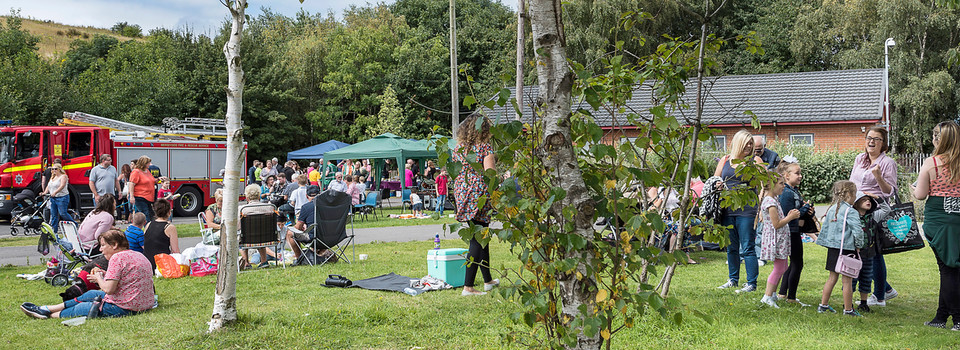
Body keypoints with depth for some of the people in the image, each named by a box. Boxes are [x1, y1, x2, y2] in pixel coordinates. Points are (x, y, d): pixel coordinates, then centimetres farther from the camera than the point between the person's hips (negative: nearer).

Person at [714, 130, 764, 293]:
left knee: (748, 248, -4)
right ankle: (733, 280, 26)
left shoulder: (755, 161, 1)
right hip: (727, 210, 4)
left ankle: (752, 283, 4)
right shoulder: (725, 160, 11)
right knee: (731, 247, 14)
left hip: (747, 210, -4)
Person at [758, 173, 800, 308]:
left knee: (782, 268, 15)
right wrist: (790, 217, -12)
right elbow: (776, 224, -21)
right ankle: (767, 296, 1)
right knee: (779, 268, -5)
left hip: (780, 240, 11)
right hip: (775, 239, -11)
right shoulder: (770, 202, -19)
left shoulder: (773, 200, 14)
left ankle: (771, 294, 22)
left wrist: (789, 216, 7)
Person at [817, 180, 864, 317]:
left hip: (832, 248, 7)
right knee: (847, 280, 0)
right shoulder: (850, 211, -14)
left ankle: (823, 305, 19)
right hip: (846, 249, -7)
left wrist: (826, 242, 21)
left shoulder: (832, 209, 8)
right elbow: (857, 231, -20)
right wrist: (858, 245, -6)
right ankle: (848, 309, 6)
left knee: (832, 277, 15)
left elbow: (825, 227, 13)